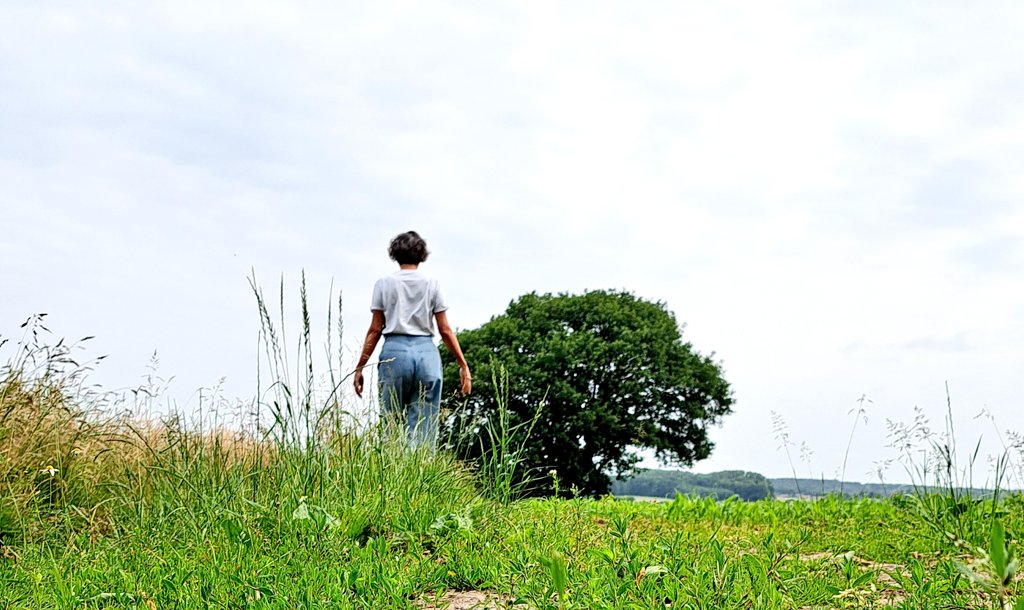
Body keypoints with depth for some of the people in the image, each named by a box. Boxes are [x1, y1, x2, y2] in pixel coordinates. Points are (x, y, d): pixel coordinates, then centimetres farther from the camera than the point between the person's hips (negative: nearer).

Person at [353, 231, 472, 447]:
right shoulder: (432, 284, 7)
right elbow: (445, 330, 5)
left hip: (395, 351, -1)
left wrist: (360, 368, 8)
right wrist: (463, 365, 11)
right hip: (427, 352, 1)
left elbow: (375, 330, 3)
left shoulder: (384, 283, 6)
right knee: (424, 429, 2)